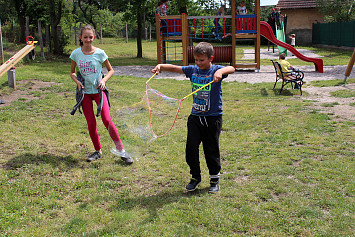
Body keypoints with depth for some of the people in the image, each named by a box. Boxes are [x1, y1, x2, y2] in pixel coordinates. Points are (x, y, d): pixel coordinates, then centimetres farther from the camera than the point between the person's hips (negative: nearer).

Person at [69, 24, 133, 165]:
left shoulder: (99, 53, -4)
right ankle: (98, 151, 20)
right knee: (91, 123, 2)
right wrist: (77, 81, -7)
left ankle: (121, 151, -3)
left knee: (107, 120, -12)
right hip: (85, 91, 2)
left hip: (98, 90, -2)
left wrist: (104, 80, -12)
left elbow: (110, 70, 7)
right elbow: (72, 72, 13)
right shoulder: (76, 54, 1)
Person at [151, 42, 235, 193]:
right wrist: (160, 66, -8)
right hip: (195, 116, 4)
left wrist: (221, 72, -48)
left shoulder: (216, 70, -9)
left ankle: (215, 179, 23)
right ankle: (195, 177, 21)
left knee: (211, 150, 5)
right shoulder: (193, 70, 6)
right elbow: (174, 68, 9)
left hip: (213, 117, -4)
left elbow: (231, 69, -27)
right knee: (191, 147, 1)